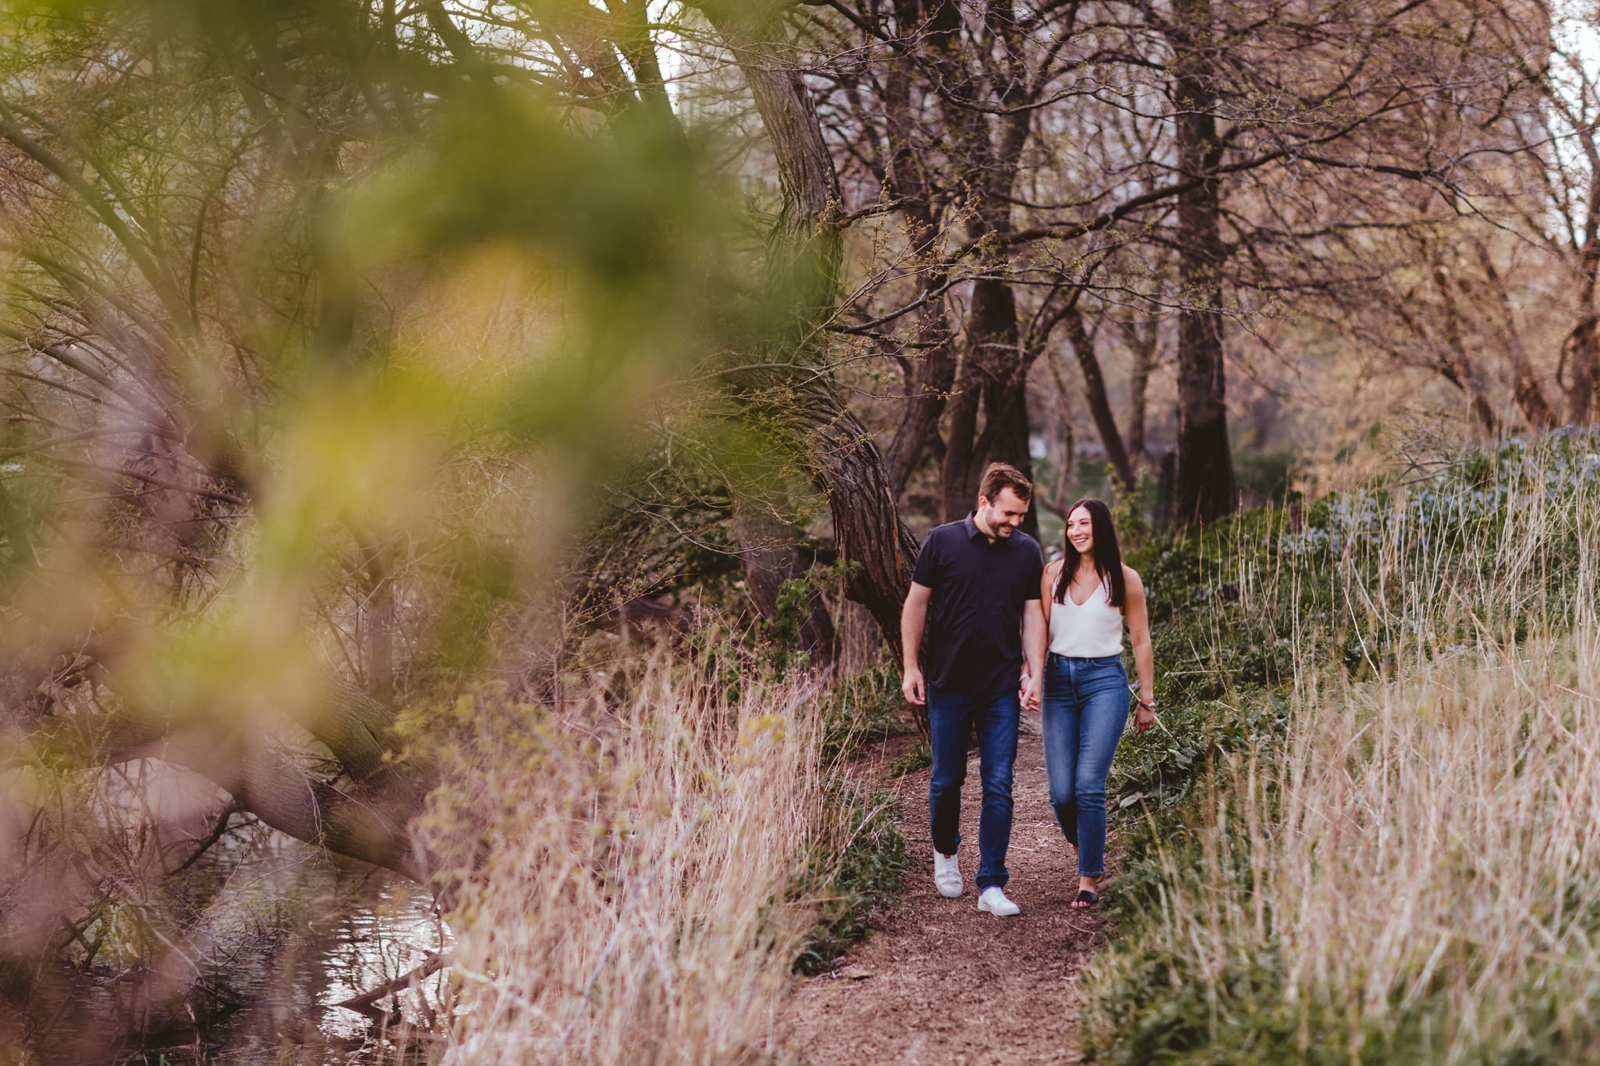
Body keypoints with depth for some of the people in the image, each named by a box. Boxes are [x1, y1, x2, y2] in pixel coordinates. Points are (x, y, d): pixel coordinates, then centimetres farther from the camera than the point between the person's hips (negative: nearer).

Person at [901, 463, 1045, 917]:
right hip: (949, 684, -1)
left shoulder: (1027, 551, 3)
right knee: (947, 780, 9)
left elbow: (1033, 614, 7)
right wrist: (911, 667, -1)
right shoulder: (943, 542, -3)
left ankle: (992, 885, 3)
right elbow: (916, 604, 3)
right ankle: (945, 853, 36)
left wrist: (1033, 671, -4)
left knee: (998, 786, -2)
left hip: (1002, 690, 1)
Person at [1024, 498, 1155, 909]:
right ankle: (1087, 850, 25)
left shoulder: (1124, 579, 2)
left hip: (1104, 680, -2)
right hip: (1059, 678, 2)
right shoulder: (1054, 573, 7)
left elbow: (1141, 642, 7)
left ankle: (1089, 879, -2)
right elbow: (1040, 629, 4)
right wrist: (1034, 678, -11)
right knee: (1061, 791, -3)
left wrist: (1146, 701, 8)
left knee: (1089, 786, -12)